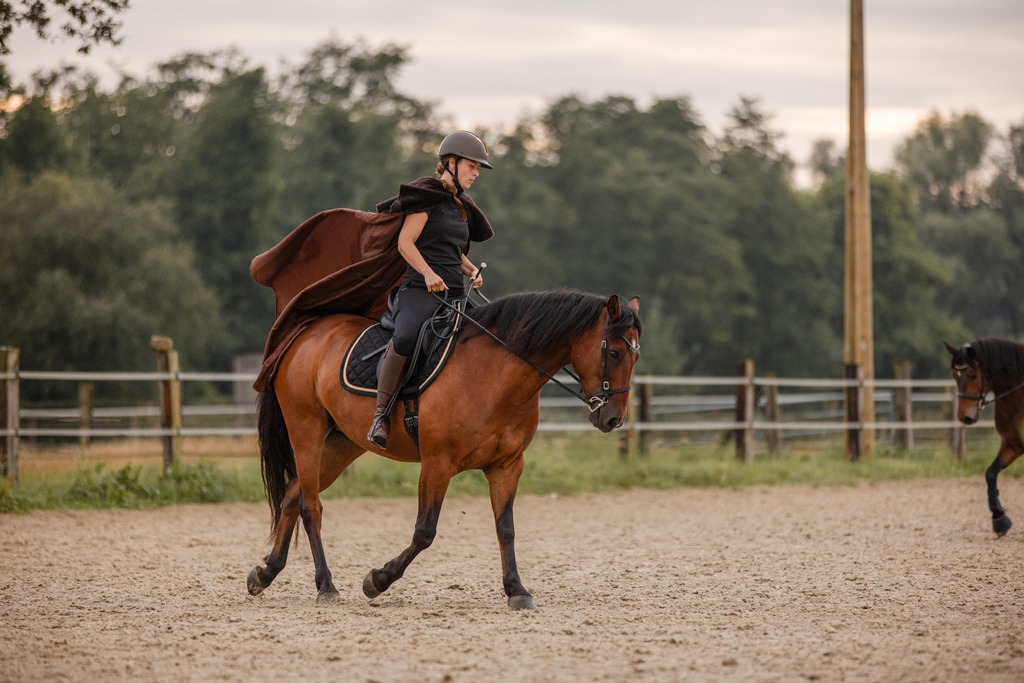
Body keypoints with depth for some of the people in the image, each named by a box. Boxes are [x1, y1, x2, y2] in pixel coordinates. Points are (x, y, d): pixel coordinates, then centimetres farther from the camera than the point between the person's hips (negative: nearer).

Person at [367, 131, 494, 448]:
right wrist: (428, 273, -22)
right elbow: (405, 243, -8)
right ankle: (381, 413, -24)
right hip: (421, 290, -8)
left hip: (456, 292, 8)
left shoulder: (461, 205, 22)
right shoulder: (428, 195, -1)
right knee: (405, 337, -34)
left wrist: (472, 271, 12)